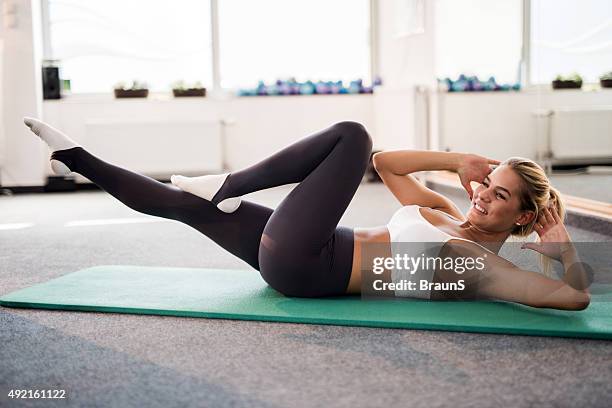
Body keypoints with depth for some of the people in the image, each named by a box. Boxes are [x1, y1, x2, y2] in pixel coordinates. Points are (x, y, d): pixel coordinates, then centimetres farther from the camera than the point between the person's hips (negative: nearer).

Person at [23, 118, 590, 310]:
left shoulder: (483, 265, -6)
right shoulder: (446, 215, 16)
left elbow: (577, 296, -19)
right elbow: (385, 163, 17)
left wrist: (563, 246, -6)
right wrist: (457, 162, 10)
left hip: (304, 266, -8)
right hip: (299, 257, 8)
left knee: (352, 135, -14)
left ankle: (229, 185, -3)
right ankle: (76, 159, 26)